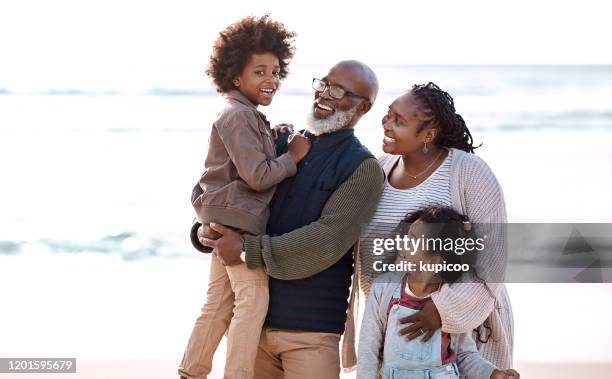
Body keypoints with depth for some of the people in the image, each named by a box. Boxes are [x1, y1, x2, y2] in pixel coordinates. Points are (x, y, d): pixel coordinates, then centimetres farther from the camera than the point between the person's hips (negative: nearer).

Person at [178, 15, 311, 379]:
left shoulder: (247, 116, 19)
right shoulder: (238, 117, -15)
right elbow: (257, 176, -20)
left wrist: (275, 143, 8)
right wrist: (293, 155, -10)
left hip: (228, 220, 11)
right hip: (237, 218, -11)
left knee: (219, 302, 14)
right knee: (253, 296, -12)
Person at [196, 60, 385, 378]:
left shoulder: (363, 168, -3)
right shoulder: (282, 145, 12)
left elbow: (328, 240, -16)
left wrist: (249, 250, -15)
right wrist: (205, 228, -2)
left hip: (310, 329, -4)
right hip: (252, 317, 4)